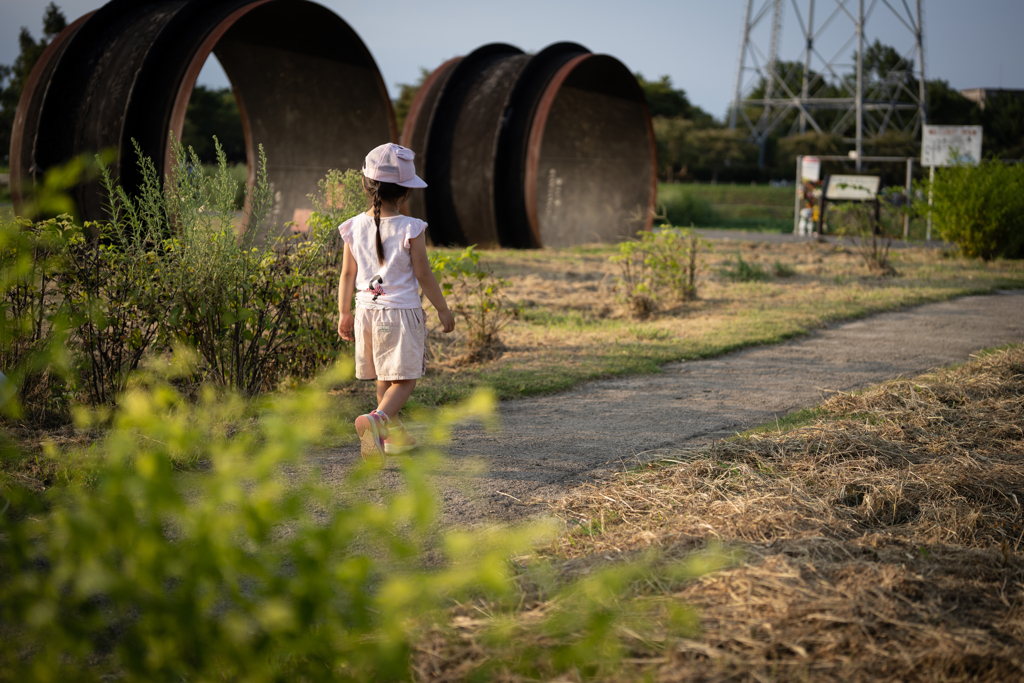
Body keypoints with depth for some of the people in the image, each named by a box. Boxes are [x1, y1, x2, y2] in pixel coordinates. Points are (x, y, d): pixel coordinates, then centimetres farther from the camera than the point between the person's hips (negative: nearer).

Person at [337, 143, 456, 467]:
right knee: (405, 379, -3)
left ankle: (394, 433, 32)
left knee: (383, 378, 19)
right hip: (402, 311, -5)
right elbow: (423, 274, -9)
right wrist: (443, 309, 3)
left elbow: (347, 274, 5)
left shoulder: (355, 227, -1)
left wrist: (344, 313, 15)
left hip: (367, 311, 5)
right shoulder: (410, 229, -13)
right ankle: (377, 419, -28)